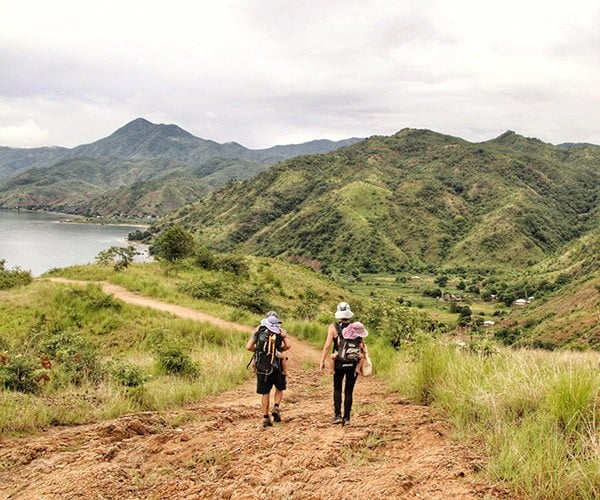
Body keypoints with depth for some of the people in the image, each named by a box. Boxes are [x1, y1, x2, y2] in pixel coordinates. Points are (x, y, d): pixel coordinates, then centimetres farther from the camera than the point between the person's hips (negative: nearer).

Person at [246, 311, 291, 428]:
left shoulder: (258, 330, 5)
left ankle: (266, 417, 7)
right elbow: (288, 345, -12)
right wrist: (279, 350, 6)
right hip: (277, 365, -1)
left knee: (265, 392, 9)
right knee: (280, 388, 21)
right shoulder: (281, 331, 1)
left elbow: (249, 346, -2)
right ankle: (276, 407, 1)